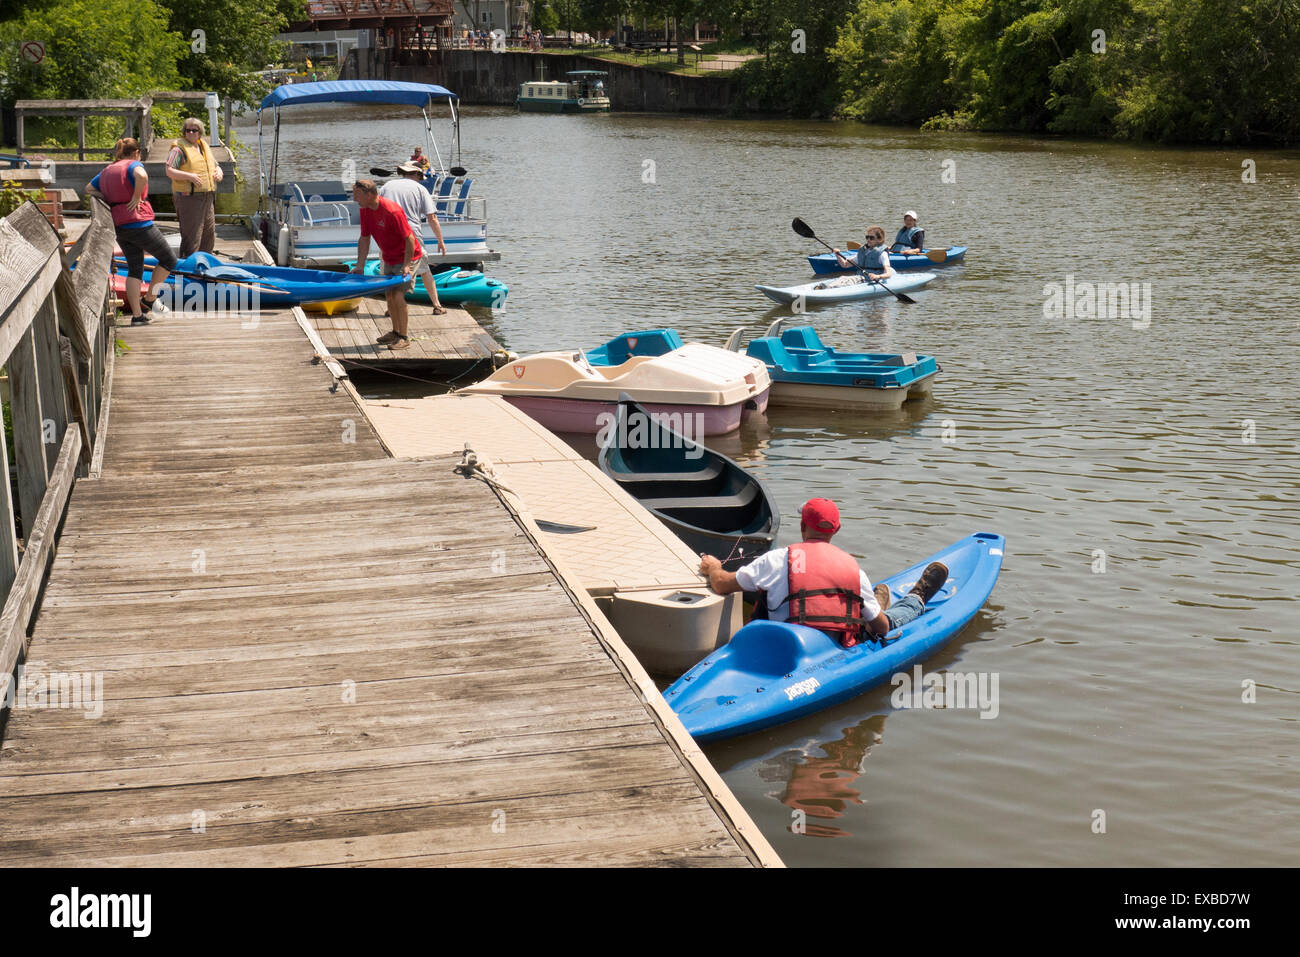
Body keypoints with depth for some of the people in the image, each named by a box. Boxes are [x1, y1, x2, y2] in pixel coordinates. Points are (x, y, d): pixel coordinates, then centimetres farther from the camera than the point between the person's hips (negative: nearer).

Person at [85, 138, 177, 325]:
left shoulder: (106, 171, 16)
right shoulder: (133, 165, -8)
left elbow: (88, 189, 24)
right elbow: (142, 177, -31)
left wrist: (107, 199, 11)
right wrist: (136, 197, -18)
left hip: (119, 227, 8)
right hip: (139, 223, -8)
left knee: (134, 269, 12)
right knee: (169, 259, 9)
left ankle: (137, 314, 6)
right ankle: (149, 300, 9)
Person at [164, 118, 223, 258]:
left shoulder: (205, 148, 18)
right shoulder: (179, 149, -6)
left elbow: (216, 166, 28)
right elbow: (168, 171, -16)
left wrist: (219, 173, 3)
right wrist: (189, 176, -27)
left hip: (207, 198, 8)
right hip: (189, 198, -8)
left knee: (209, 236, 13)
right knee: (191, 237, -8)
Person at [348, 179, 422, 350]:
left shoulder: (392, 211, -30)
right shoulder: (365, 210, -5)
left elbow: (410, 239, -26)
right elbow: (364, 239, 4)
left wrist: (406, 265, -27)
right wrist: (360, 266, 0)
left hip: (408, 256, -8)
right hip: (389, 258, 8)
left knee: (397, 294, -14)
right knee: (389, 294, 12)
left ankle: (404, 338, -5)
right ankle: (396, 332, 28)